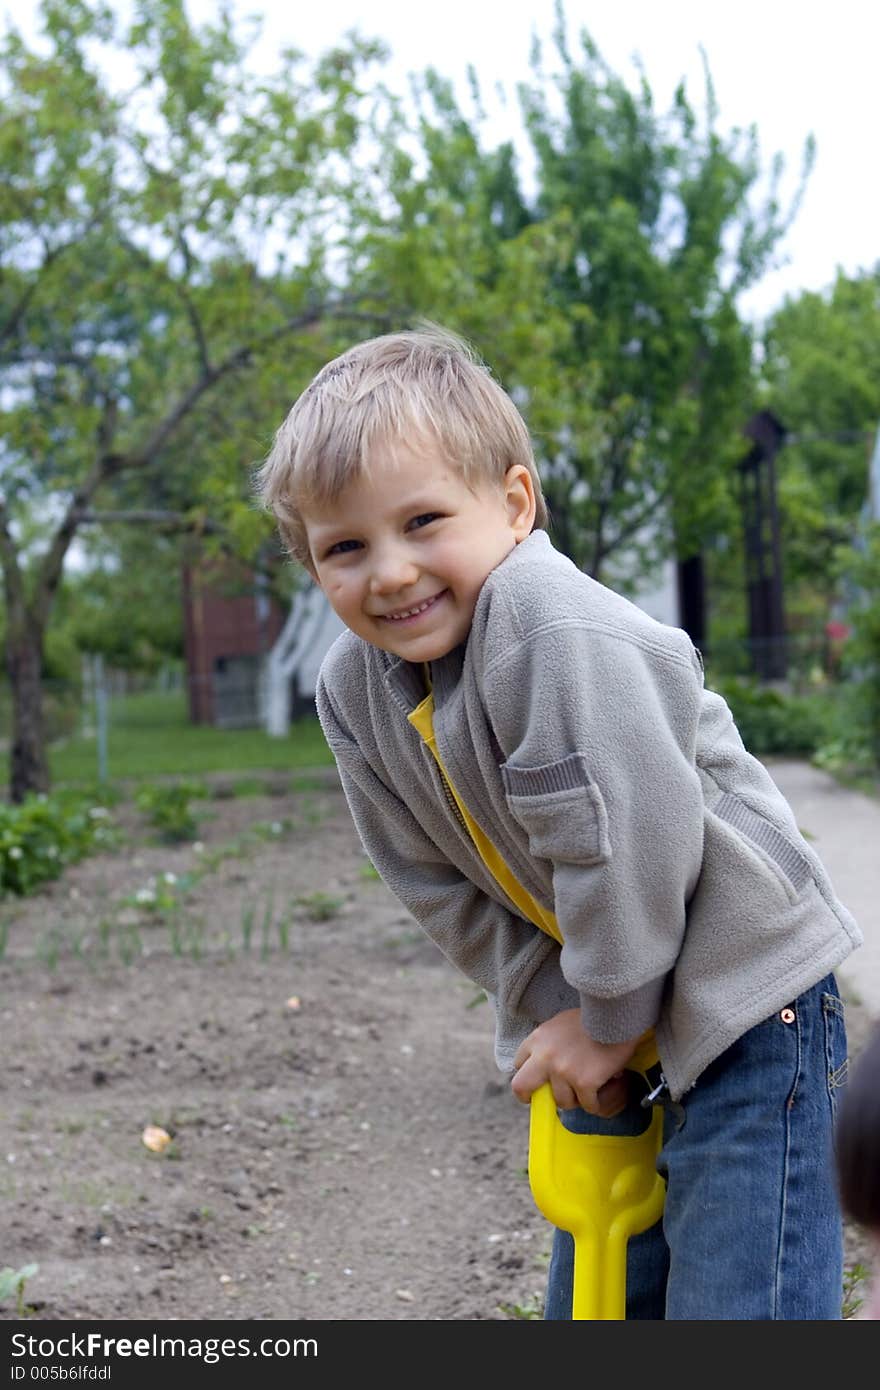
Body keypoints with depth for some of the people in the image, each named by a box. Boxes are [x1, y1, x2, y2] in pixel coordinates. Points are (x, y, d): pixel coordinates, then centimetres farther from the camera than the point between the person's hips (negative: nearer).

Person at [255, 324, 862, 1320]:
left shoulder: (560, 629, -28)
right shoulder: (352, 689, -4)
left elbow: (627, 841, -28)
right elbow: (440, 885, 1)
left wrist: (611, 1019, -17)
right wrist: (555, 1013, -5)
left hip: (737, 993, -7)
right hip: (603, 1012, 8)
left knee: (734, 1303, -8)